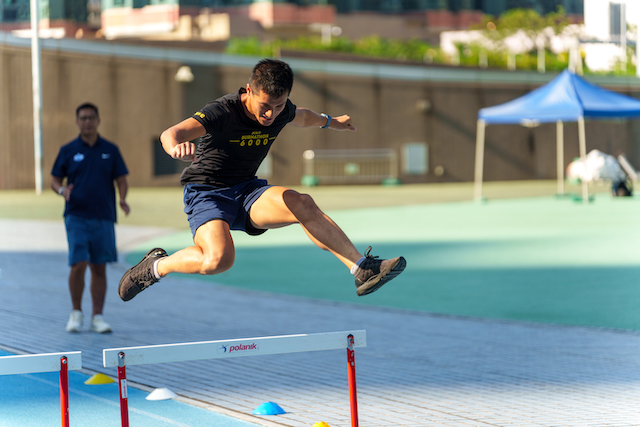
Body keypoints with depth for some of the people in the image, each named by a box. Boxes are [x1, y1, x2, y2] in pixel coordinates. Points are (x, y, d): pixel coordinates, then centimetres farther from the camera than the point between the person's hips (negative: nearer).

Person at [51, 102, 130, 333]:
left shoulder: (110, 150, 7)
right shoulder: (68, 150, 5)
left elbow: (121, 180, 8)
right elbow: (55, 180, 8)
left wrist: (122, 199, -11)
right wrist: (62, 190, -14)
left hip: (104, 217, 2)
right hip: (76, 216, -1)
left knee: (99, 268, 4)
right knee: (78, 265, -11)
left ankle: (97, 317, 10)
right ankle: (76, 312, 8)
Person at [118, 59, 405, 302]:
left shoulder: (282, 111, -4)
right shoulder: (222, 112, -25)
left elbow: (303, 117, 23)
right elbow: (170, 133, -40)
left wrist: (331, 122, 43)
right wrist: (177, 146, -65)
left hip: (247, 192, 6)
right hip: (206, 193, -5)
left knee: (303, 205, -22)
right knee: (219, 260, -32)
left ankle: (362, 269, -21)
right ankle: (156, 266, -4)